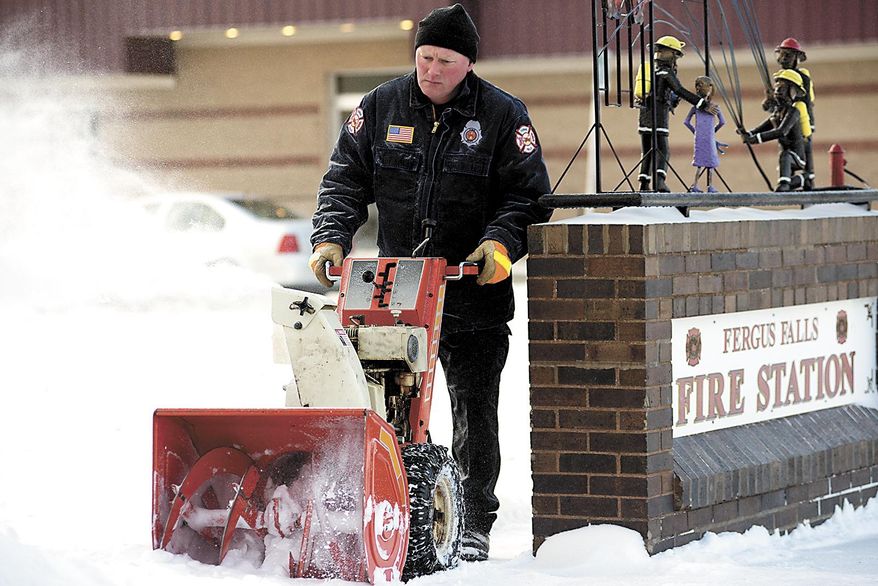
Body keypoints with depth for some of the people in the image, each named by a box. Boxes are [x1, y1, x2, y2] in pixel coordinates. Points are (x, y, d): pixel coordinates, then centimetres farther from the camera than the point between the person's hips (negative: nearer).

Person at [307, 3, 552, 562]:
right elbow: (345, 180, 8)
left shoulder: (504, 115, -1)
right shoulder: (381, 108, 6)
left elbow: (529, 194, -1)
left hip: (475, 292, -2)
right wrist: (331, 238, -7)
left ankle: (473, 523, 12)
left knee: (475, 410, 3)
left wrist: (502, 243, -18)